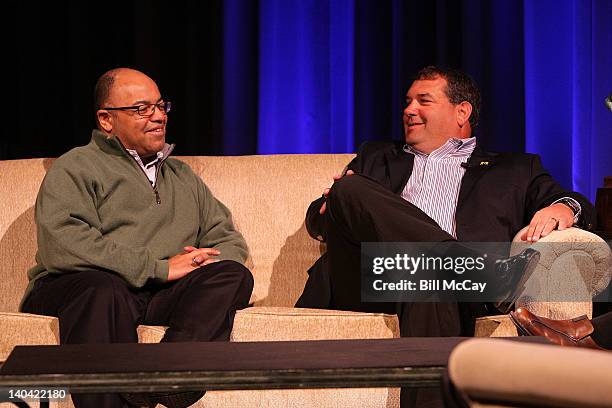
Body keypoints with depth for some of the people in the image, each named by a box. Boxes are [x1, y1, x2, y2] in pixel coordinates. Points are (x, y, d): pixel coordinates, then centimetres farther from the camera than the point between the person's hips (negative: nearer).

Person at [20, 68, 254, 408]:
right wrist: (160, 268, -14)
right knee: (103, 289, -40)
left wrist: (208, 261, 0)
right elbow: (62, 243, -11)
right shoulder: (76, 168, 8)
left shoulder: (182, 176, 30)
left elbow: (230, 239, 28)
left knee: (234, 276, -25)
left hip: (165, 294, 5)